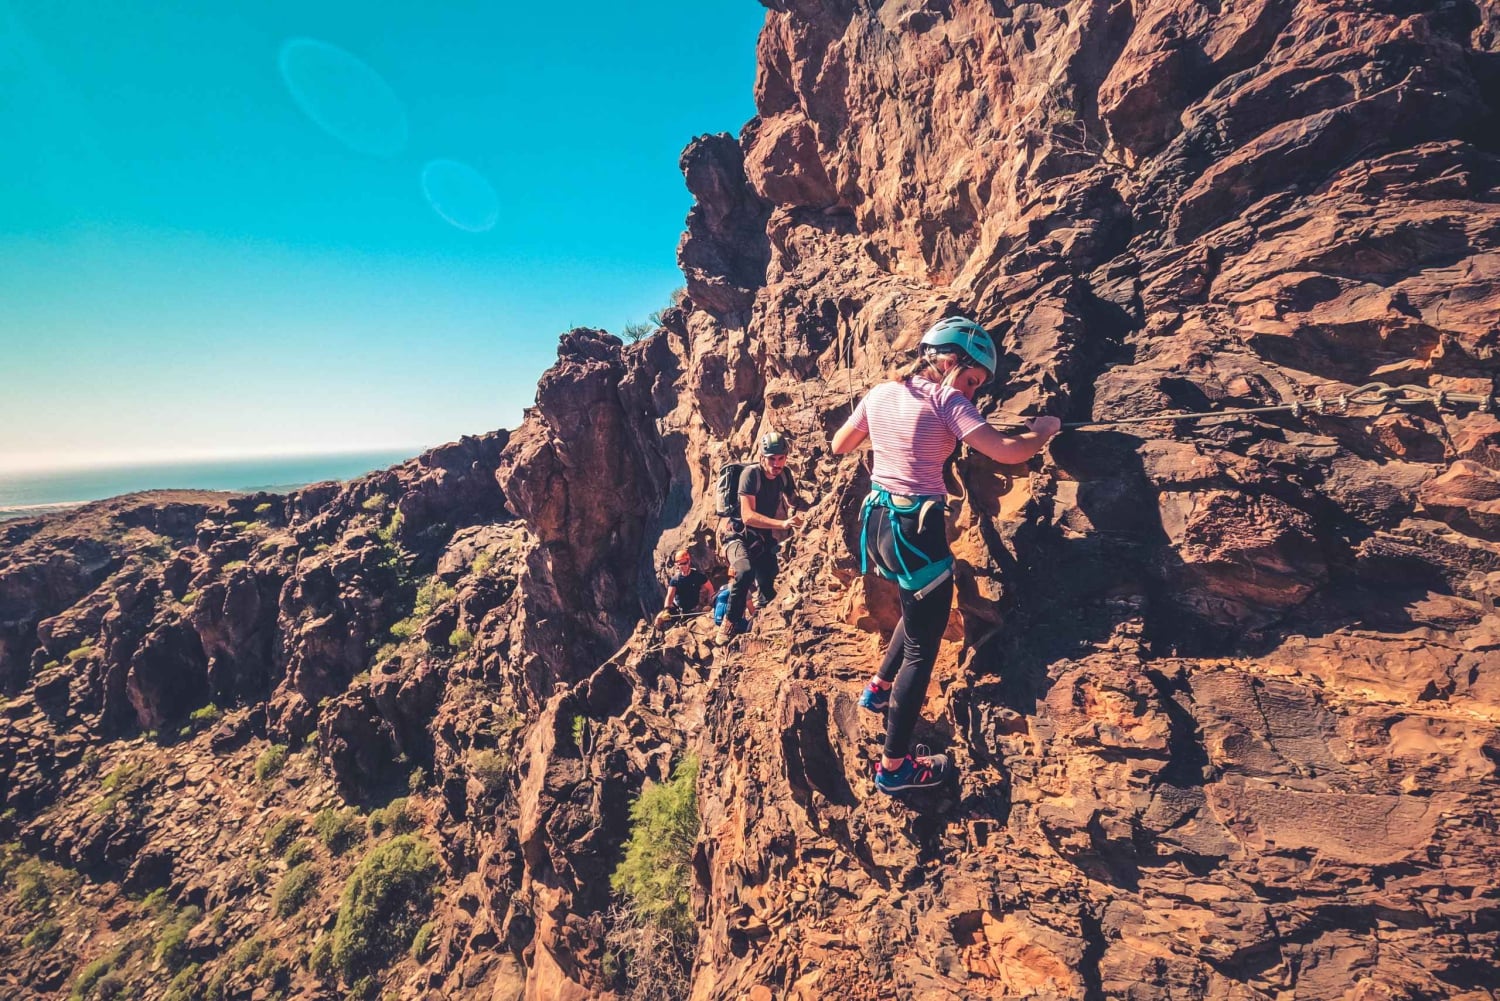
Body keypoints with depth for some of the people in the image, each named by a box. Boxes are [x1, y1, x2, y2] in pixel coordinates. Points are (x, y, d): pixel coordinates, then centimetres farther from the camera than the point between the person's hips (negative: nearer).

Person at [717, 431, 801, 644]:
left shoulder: (784, 475, -1)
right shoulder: (751, 473, -20)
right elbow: (747, 516, -29)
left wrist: (796, 514, -2)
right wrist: (782, 524, -38)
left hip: (764, 540, 6)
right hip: (741, 536, -6)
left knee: (768, 591, -1)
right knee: (746, 571, -34)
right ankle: (730, 622, -16)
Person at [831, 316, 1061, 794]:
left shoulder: (881, 393, 7)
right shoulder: (946, 400, -10)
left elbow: (839, 446, 18)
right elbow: (1006, 452, -17)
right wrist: (1043, 431, 3)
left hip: (877, 523, 8)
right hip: (916, 531, -7)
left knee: (921, 609, 33)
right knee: (923, 647, 7)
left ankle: (879, 687, 44)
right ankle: (894, 767, 17)